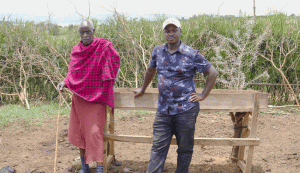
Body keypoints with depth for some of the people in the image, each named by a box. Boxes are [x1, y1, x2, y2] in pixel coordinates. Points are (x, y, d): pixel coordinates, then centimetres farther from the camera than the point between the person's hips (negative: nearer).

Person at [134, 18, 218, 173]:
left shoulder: (192, 55, -5)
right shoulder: (158, 51, 6)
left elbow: (212, 73, 1)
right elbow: (151, 70, 26)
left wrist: (203, 95, -2)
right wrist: (143, 90, 33)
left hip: (186, 110, -3)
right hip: (163, 110, 3)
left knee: (185, 149, 9)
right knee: (158, 147, 2)